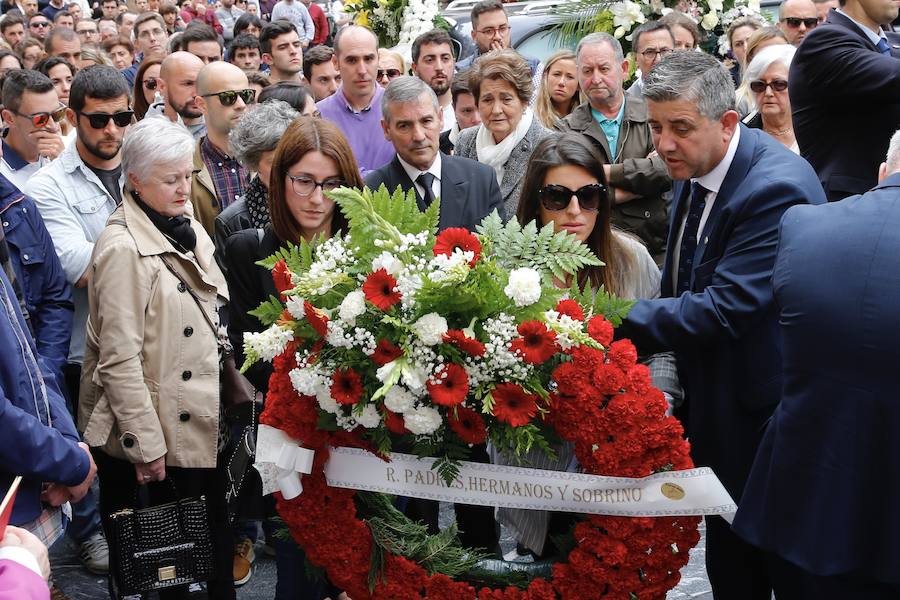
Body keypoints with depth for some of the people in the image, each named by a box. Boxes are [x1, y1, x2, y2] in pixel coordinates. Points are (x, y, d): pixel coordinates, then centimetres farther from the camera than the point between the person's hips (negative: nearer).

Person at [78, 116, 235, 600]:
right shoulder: (123, 248, -17)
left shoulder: (185, 227, 8)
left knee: (213, 542, 12)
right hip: (164, 431, -7)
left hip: (203, 421, 7)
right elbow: (119, 359, -19)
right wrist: (145, 445, -17)